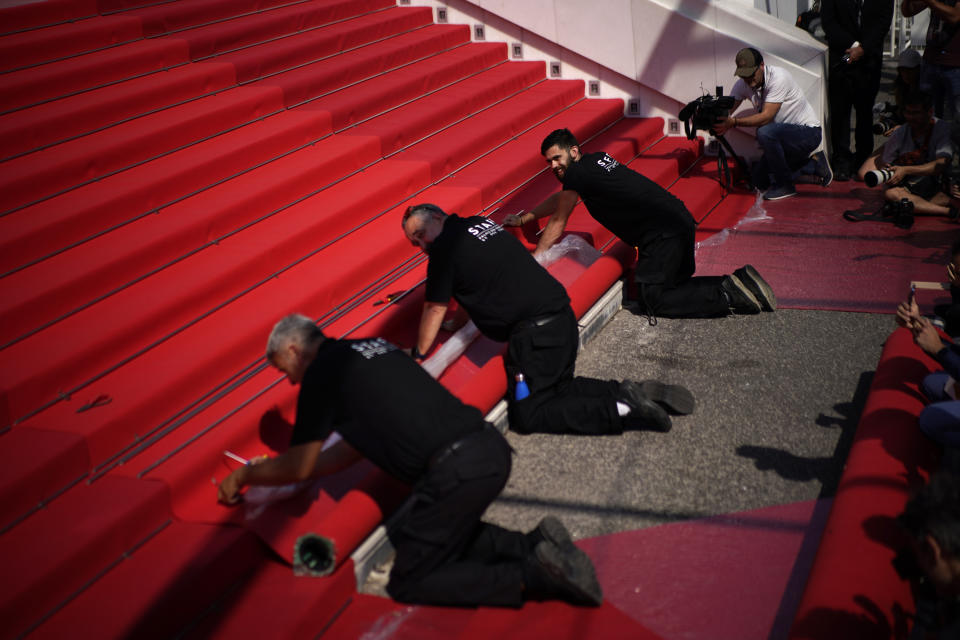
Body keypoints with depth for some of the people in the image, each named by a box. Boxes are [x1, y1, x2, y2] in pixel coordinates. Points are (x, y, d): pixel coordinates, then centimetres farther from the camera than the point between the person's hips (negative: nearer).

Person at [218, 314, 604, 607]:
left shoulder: (321, 373, 0)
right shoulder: (372, 347, 24)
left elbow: (297, 468, 6)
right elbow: (357, 447, 30)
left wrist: (244, 476, 24)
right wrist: (280, 476, 36)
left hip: (457, 472, -9)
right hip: (492, 448, 9)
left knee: (408, 583, 7)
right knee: (447, 533, 31)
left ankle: (534, 575, -5)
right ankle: (535, 546, 9)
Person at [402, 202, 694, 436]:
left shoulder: (446, 247, -5)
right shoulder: (480, 223, 20)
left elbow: (435, 309, 3)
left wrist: (418, 355, 16)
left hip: (537, 334, -9)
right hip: (563, 318, 9)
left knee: (526, 416, -3)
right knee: (558, 389, 21)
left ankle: (623, 410, -11)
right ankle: (632, 394, 5)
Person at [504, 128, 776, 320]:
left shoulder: (577, 172, -8)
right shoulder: (596, 159, 19)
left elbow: (558, 223, 5)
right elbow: (560, 198, 36)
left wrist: (533, 259, 17)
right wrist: (524, 218, 42)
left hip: (663, 233, -10)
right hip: (680, 219, 10)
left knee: (652, 301, -9)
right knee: (674, 284, 18)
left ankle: (731, 294, -14)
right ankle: (740, 282, 3)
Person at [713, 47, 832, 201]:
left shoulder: (778, 77, -26)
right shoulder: (742, 84, -5)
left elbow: (766, 116, -32)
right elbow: (726, 110, -9)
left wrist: (734, 122, -43)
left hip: (808, 133, -8)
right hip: (783, 135, 8)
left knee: (765, 133, -36)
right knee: (760, 182, 7)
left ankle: (784, 185, -17)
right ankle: (813, 165, 21)